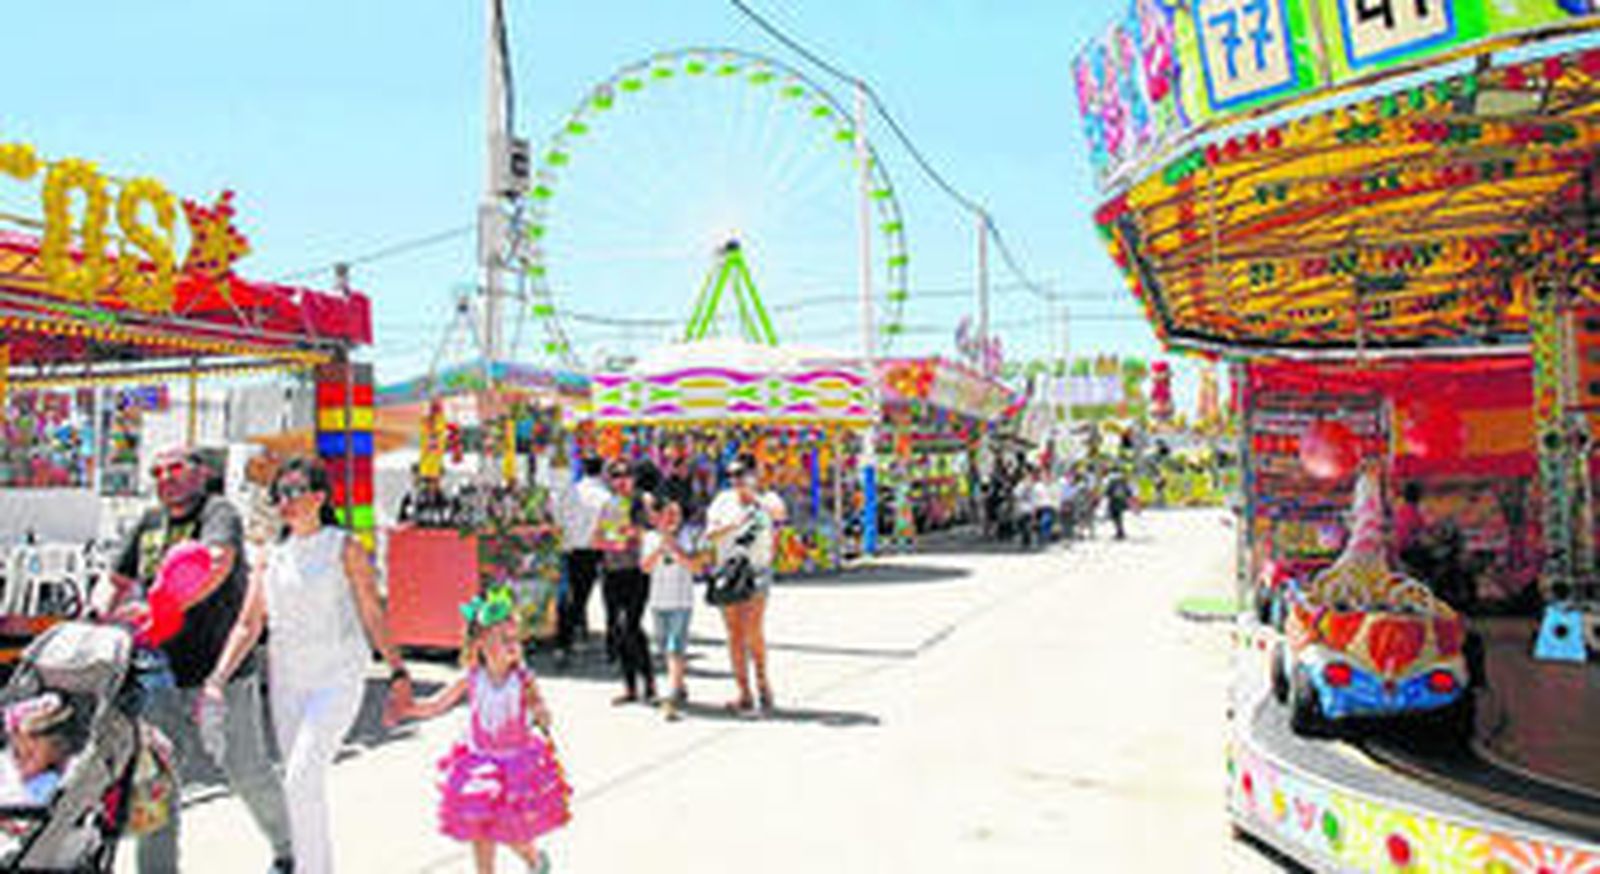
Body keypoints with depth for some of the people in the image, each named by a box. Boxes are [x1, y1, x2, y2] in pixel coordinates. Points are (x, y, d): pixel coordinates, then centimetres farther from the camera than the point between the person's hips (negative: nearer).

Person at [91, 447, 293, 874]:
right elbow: (115, 581, 14)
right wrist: (97, 614, -10)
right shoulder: (148, 525, 12)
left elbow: (218, 564, -28)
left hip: (222, 671, -5)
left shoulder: (219, 513, -9)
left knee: (248, 774, 6)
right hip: (162, 670, 5)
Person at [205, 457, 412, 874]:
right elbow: (248, 625, 8)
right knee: (302, 784, 11)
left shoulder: (345, 548, -3)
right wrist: (218, 676, -4)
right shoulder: (271, 557, 9)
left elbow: (372, 614, -1)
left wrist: (397, 670, -4)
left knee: (303, 780, -16)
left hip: (337, 678, -5)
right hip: (286, 680, 5)